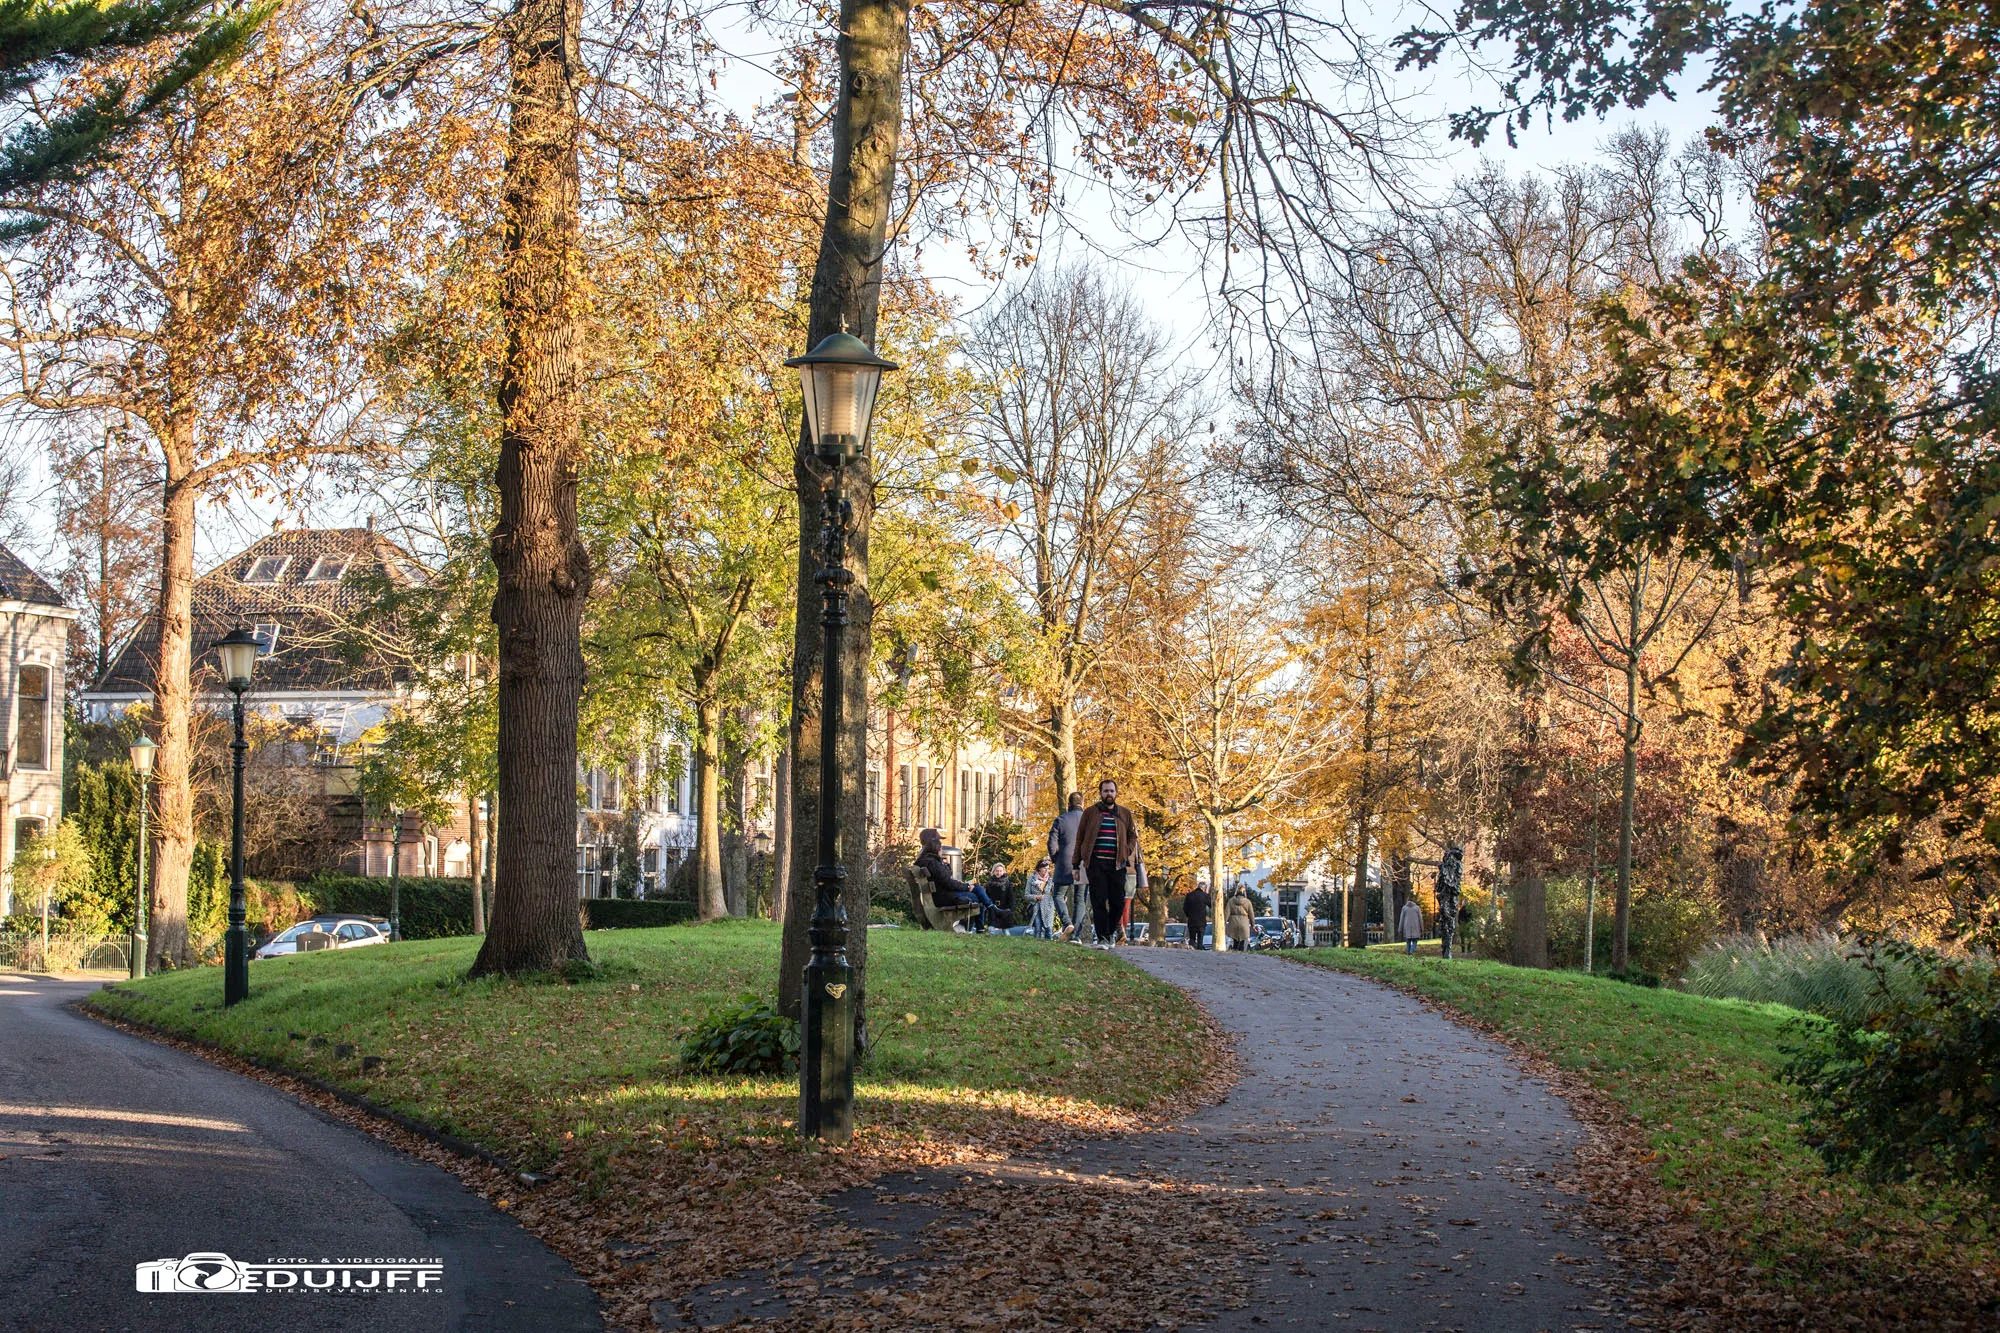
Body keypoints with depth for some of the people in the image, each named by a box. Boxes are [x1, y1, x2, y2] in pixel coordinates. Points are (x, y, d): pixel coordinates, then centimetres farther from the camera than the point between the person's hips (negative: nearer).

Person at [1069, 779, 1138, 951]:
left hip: (1117, 864, 2)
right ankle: (1102, 938, -4)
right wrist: (1075, 864, 5)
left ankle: (1111, 931, 22)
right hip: (1096, 864, -2)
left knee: (1118, 901, 0)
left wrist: (1127, 852, 1)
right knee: (1098, 902, -6)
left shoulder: (1125, 814, 14)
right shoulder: (1090, 813, 8)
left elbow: (1133, 836, 19)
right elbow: (1080, 839, 9)